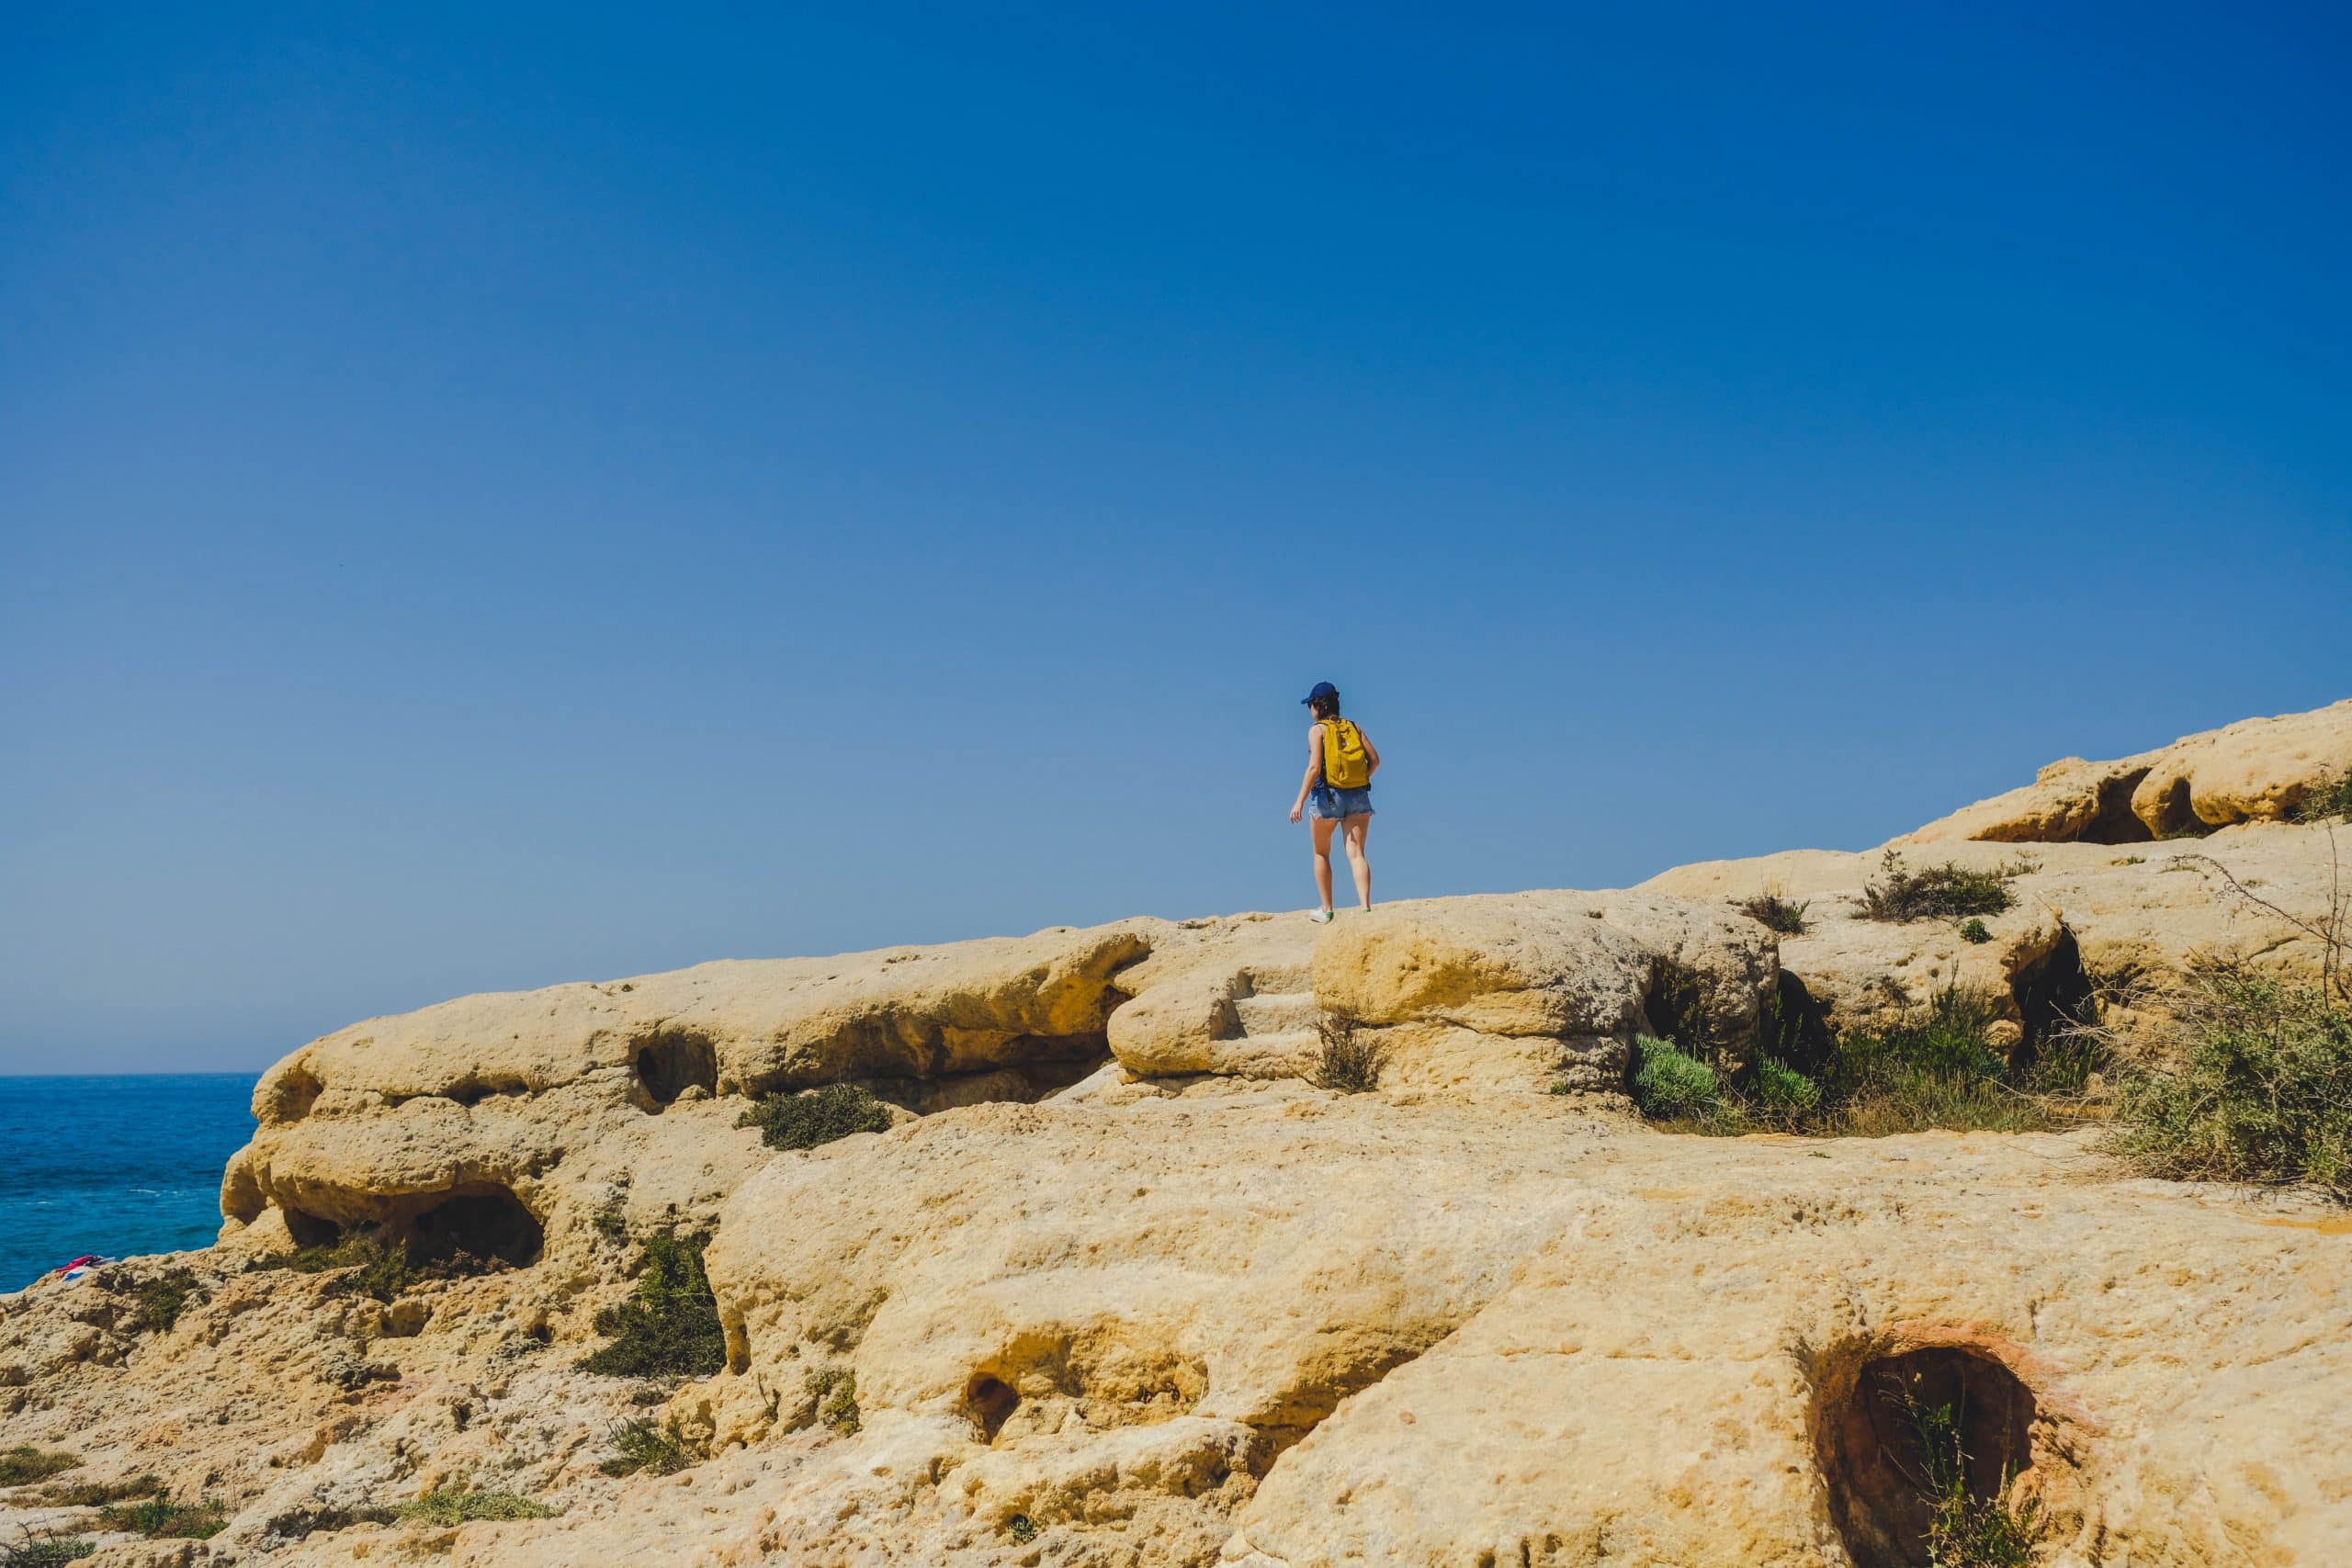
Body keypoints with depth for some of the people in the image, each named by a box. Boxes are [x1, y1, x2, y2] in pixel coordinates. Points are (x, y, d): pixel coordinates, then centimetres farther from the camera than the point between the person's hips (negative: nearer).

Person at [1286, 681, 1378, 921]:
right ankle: (1366, 907, -18)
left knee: (1322, 855, 14)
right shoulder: (1354, 727, 10)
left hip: (1327, 797, -3)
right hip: (1358, 797, 3)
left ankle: (1326, 910, 16)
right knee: (1356, 854, -3)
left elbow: (1314, 767, -14)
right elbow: (1374, 760, 4)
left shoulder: (1317, 729, -3)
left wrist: (1300, 801, -14)